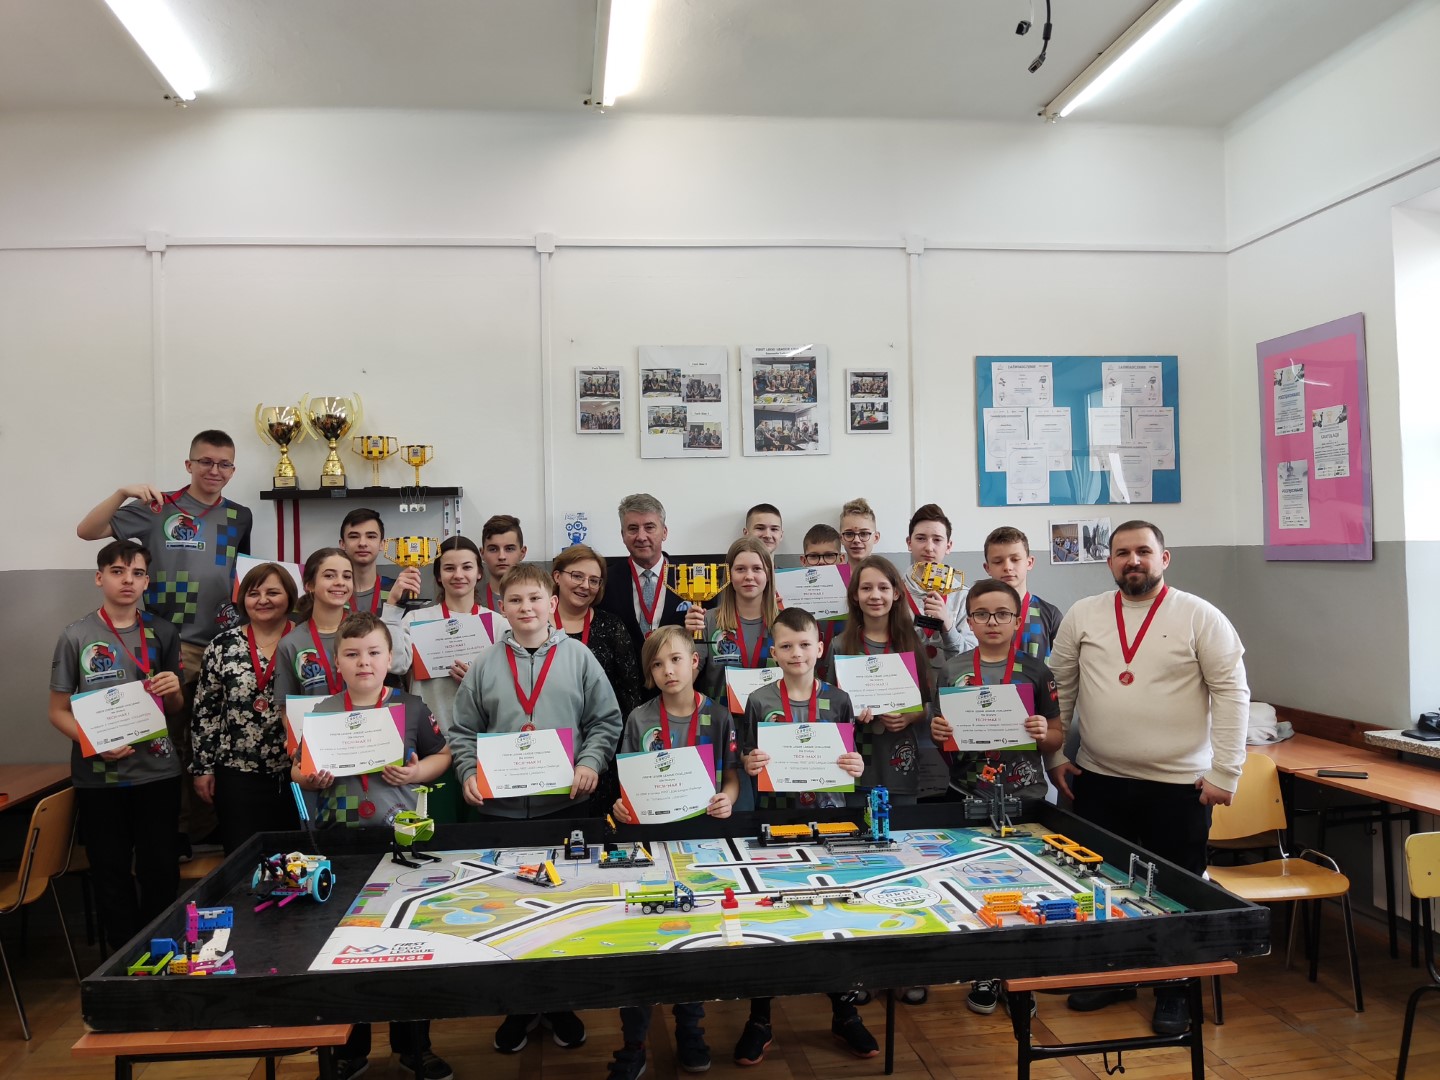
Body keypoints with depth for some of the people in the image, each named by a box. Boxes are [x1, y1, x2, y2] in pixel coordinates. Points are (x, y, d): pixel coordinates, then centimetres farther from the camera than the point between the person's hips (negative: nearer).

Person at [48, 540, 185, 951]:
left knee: (161, 871, 8)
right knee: (111, 874, 8)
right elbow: (58, 711, 0)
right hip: (99, 776, -2)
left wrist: (174, 691, -10)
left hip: (158, 771, 2)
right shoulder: (76, 636, -3)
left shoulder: (163, 633, 5)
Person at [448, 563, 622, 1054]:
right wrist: (469, 773, -9)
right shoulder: (485, 665, 4)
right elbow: (463, 731, 6)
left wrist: (590, 763, -12)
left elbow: (606, 721, 2)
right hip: (500, 807, 1)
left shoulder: (578, 657, 0)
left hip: (565, 803, -1)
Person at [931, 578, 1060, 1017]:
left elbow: (1056, 738, 5)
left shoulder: (1035, 671, 0)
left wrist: (1043, 733, -16)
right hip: (966, 797, 1)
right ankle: (984, 972, 23)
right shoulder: (952, 670, 3)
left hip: (1024, 796, -1)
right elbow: (942, 741, 8)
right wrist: (937, 732, -13)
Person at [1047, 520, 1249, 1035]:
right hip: (1098, 780, 3)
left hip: (1179, 785, -3)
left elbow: (1232, 693, -7)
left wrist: (1224, 772, -10)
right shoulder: (1082, 615, 3)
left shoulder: (1200, 617, -6)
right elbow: (1059, 687, 9)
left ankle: (1173, 992, 27)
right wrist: (1054, 755, 7)